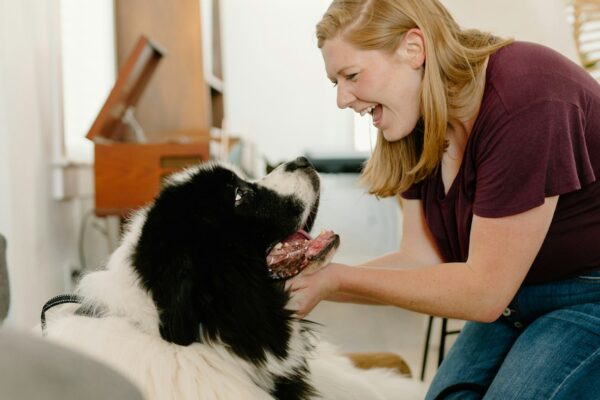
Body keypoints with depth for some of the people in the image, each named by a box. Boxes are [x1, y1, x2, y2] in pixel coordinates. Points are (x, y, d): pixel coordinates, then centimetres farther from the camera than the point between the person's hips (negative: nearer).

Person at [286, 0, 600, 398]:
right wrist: (307, 282, -14)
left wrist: (338, 278, -22)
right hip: (515, 294, 7)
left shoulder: (524, 100, -30)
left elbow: (484, 293, -26)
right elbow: (421, 260, -3)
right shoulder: (422, 125, -3)